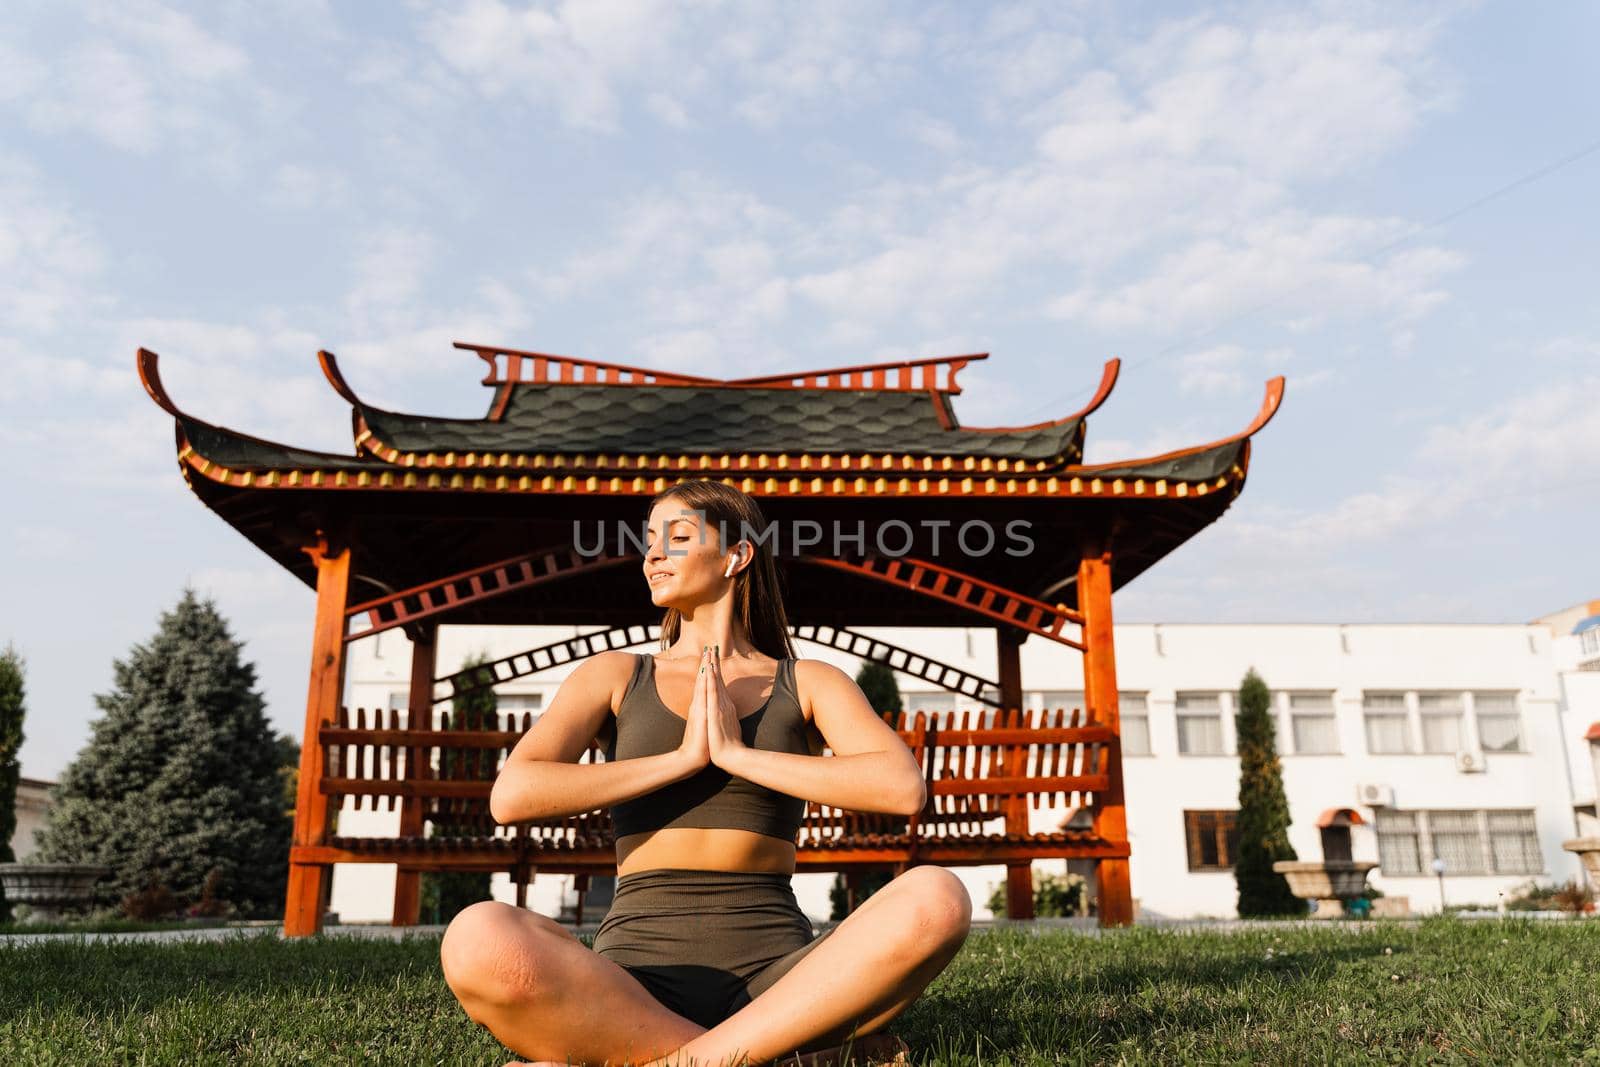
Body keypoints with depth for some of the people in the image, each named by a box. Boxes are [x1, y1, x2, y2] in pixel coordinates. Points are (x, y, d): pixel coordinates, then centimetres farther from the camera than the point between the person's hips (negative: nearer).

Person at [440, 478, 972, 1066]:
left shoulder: (808, 683, 12)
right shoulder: (612, 676, 13)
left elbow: (904, 787, -8)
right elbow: (511, 796, -4)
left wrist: (737, 754, -6)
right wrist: (682, 758, -4)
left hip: (775, 977, 1)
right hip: (636, 987, 0)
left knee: (938, 897, -30)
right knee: (477, 939, -32)